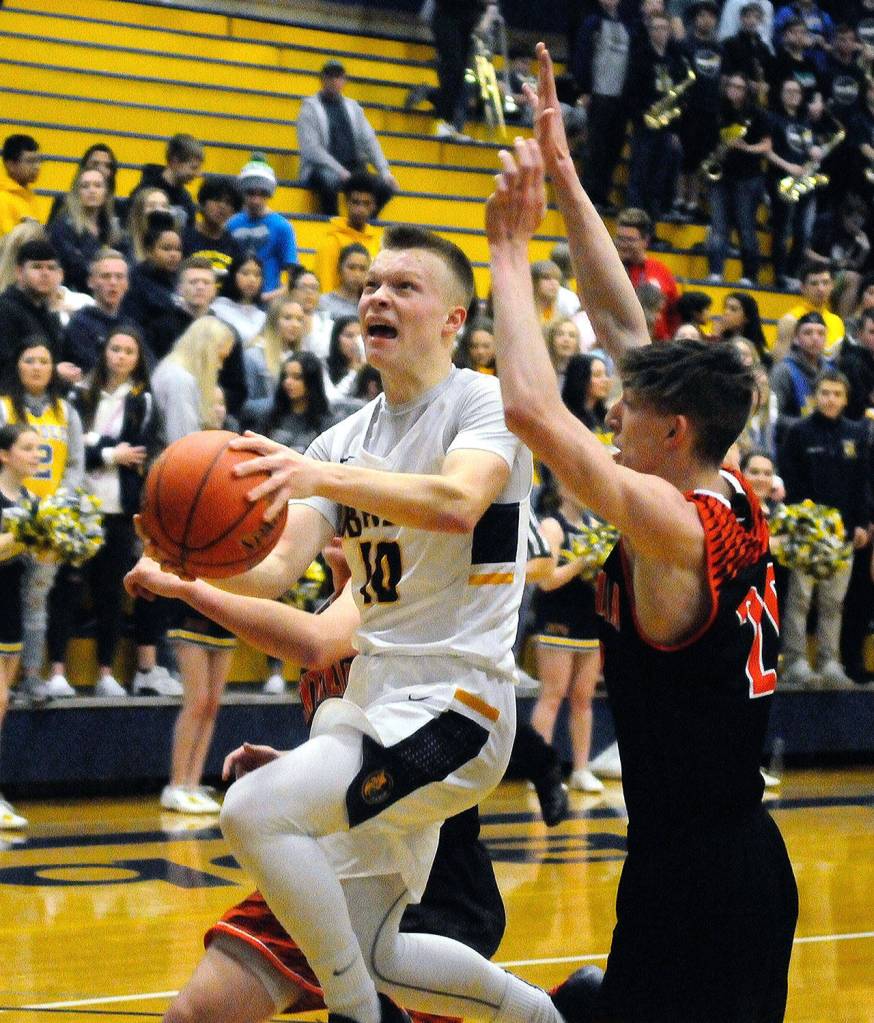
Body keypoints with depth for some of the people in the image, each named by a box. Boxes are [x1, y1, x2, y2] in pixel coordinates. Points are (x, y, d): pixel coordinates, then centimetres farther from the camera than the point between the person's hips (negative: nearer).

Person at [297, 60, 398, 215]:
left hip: (353, 168, 5)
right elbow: (311, 149, -10)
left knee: (386, 186, -21)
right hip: (322, 169, -5)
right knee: (330, 180, -40)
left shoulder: (353, 107, 17)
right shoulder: (310, 107, 1)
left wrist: (384, 171, -4)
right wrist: (339, 171, -20)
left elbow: (369, 141, 12)